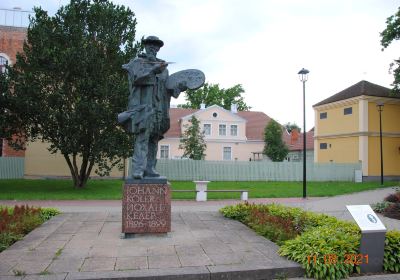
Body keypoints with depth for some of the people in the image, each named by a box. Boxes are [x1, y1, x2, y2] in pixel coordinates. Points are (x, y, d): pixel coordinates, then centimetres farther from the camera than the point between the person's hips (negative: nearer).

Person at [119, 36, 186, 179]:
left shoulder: (163, 66, 19)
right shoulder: (137, 62, 8)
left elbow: (167, 87, 16)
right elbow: (137, 78, -12)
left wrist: (179, 88, -2)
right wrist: (153, 70, -21)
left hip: (159, 108, 5)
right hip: (142, 106, -5)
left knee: (154, 139, 3)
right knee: (142, 138, -16)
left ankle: (150, 168, 7)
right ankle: (138, 170, -19)